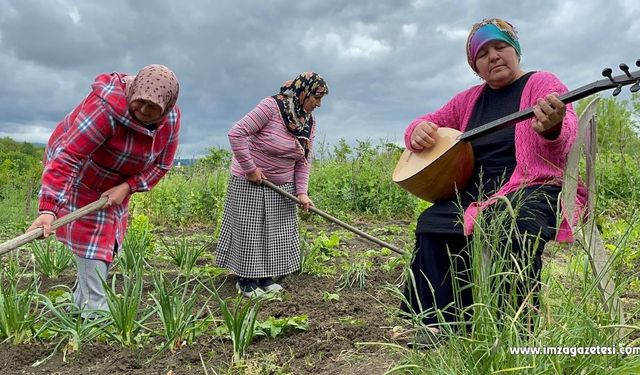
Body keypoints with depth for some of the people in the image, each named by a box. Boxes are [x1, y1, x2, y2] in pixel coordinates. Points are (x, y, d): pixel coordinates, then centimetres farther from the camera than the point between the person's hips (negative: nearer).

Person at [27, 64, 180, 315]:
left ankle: (79, 308, 26)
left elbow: (161, 164, -7)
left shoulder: (171, 119, -16)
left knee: (106, 243, 11)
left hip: (115, 184, 7)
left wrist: (127, 187, -22)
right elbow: (68, 156, -40)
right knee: (90, 241, -10)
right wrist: (48, 208, -47)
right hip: (79, 176, -6)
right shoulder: (107, 106, -36)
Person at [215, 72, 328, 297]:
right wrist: (250, 168, -21)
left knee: (277, 231, 11)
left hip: (281, 186, 7)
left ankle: (265, 277, 25)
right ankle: (246, 279, 18)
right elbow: (236, 133, -24)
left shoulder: (309, 122, 0)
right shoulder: (272, 106, -22)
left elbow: (304, 161, 1)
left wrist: (301, 191, -10)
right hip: (250, 182, -7)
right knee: (249, 230, 3)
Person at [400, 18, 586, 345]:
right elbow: (429, 121, 22)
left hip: (532, 188, -5)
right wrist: (419, 130, -5)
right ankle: (443, 322, -15)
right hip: (476, 192, 6)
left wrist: (553, 129, -45)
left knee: (511, 224, -37)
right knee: (431, 223, -19)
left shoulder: (541, 83, 0)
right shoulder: (470, 98, 18)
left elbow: (566, 134, -18)